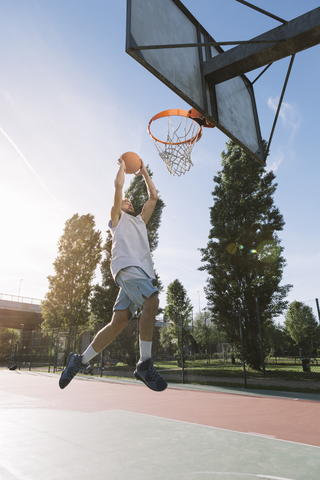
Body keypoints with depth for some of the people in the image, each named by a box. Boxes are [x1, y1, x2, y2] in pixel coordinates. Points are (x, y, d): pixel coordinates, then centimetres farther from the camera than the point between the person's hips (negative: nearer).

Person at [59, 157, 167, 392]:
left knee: (119, 321, -3)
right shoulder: (118, 217, 21)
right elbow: (118, 186, 11)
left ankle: (80, 360, 9)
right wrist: (122, 165, 27)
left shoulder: (140, 220, 37)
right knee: (152, 300, -28)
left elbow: (153, 197, 37)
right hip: (127, 265, -6)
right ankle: (145, 364, -23)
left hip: (142, 270, 6)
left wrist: (144, 173, 40)